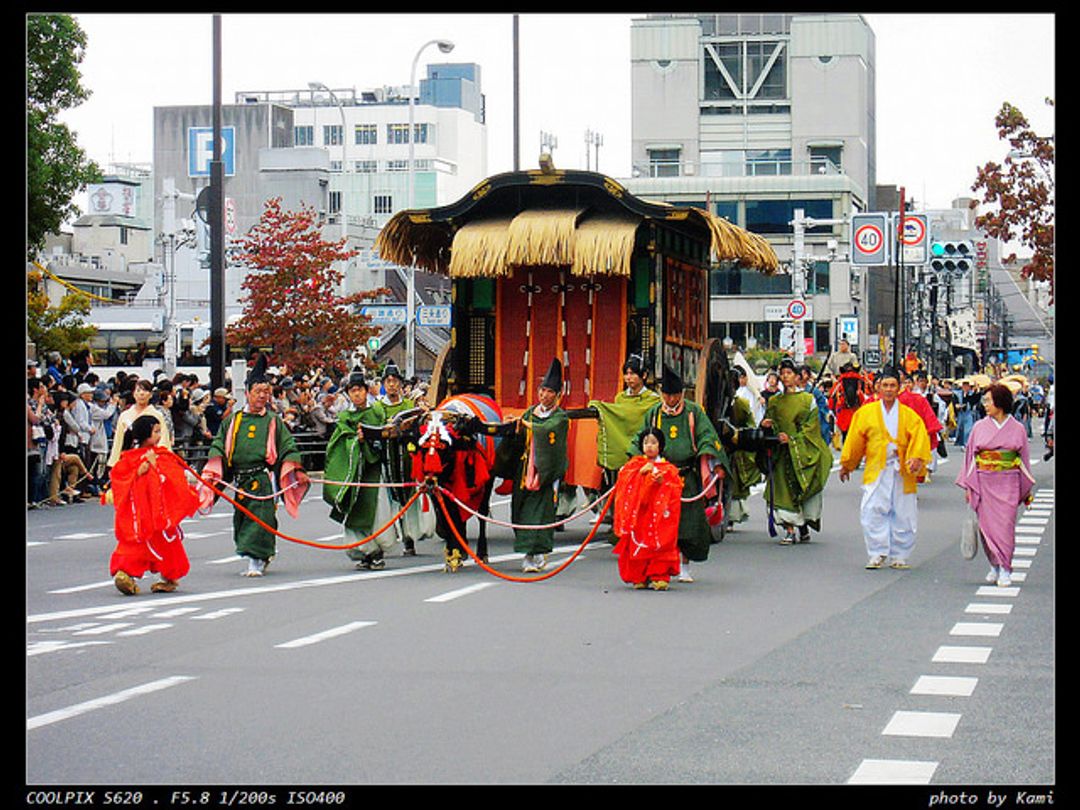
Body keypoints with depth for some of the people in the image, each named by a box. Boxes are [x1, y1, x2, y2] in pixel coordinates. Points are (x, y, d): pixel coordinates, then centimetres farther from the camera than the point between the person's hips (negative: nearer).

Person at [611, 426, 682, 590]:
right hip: (638, 516, 1)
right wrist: (641, 472, -12)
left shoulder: (669, 469, 8)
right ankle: (639, 577, 5)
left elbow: (676, 490, 1)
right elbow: (624, 479, -1)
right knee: (637, 544, -3)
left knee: (660, 545, -8)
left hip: (659, 517, -1)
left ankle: (659, 577, -5)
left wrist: (663, 483, -15)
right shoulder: (635, 464, 13)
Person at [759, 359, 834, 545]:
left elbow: (811, 426, -2)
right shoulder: (774, 401, 14)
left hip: (802, 451, -2)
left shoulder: (808, 399, 4)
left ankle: (804, 526, 11)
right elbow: (768, 421, 15)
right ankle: (789, 530, -9)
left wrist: (792, 438, -13)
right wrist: (765, 425, -9)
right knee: (785, 490, -7)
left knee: (803, 487, -2)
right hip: (782, 452, 2)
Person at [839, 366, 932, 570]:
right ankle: (878, 554, -4)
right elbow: (855, 440, 12)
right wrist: (847, 465, 16)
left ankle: (899, 556, 14)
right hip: (876, 470, 0)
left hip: (902, 472, 1)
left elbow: (919, 438, -4)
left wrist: (917, 459, -21)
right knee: (873, 511, -12)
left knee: (902, 515, 3)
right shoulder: (866, 413, 7)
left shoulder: (909, 415, 7)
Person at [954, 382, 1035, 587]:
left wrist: (1027, 488, 7)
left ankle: (1005, 570, 0)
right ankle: (995, 565, 17)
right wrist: (968, 486, 3)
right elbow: (970, 457, 6)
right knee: (987, 525, 1)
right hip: (984, 483, 2)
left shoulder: (1017, 429, 2)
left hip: (1008, 484, -2)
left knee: (1005, 525, -7)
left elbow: (1024, 459, 7)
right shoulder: (979, 427, 4)